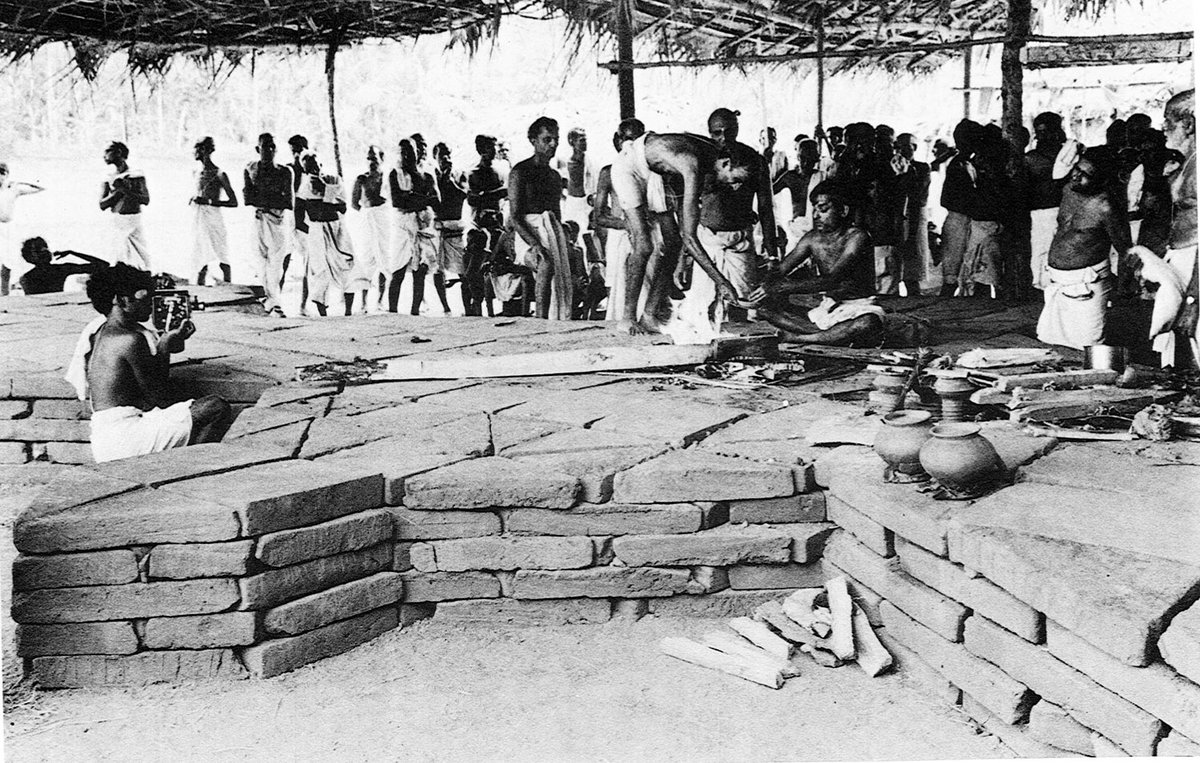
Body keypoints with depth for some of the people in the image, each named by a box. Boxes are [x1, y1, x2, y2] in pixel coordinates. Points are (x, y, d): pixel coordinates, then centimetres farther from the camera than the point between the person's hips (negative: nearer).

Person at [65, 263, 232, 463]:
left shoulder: (102, 331, 17)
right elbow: (159, 398, -7)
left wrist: (173, 340, 10)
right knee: (216, 408, -14)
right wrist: (165, 347, 3)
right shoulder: (130, 339, -13)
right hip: (123, 437, -10)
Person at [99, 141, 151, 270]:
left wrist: (127, 191, -17)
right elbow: (102, 205, -2)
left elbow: (146, 200, -6)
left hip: (135, 221, 0)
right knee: (119, 260, -6)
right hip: (118, 221, 0)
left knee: (143, 256, 3)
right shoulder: (108, 180, 6)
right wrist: (119, 191, -11)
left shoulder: (137, 176, 3)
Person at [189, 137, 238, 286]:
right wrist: (193, 199, 4)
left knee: (223, 260, -1)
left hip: (213, 219, -6)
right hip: (198, 219, 6)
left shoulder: (219, 174, -8)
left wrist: (209, 201, -17)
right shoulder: (197, 172, 11)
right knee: (201, 262, 8)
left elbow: (233, 202, -10)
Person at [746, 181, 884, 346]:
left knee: (868, 325, -42)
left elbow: (831, 281, -28)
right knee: (764, 306, -11)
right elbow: (779, 272, 0)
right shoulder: (812, 238, 3)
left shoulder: (857, 238, -16)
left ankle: (797, 337, -24)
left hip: (858, 308, -5)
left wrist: (782, 288, -34)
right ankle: (836, 335, -22)